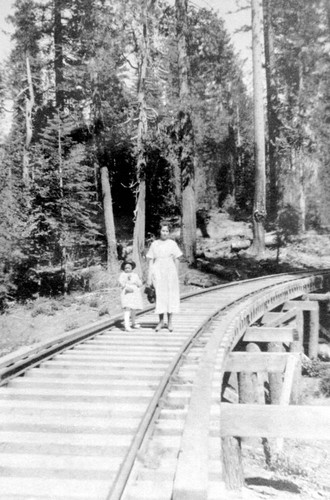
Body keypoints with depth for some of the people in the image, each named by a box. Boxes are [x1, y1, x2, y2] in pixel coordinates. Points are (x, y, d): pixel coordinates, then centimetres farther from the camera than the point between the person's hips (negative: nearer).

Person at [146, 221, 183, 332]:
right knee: (159, 296, 0)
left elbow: (176, 260, 5)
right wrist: (149, 277, -1)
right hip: (158, 273, 0)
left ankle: (170, 322, 14)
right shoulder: (154, 244, 4)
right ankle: (161, 321, 12)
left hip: (170, 272, 0)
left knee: (171, 296, 4)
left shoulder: (172, 243, 3)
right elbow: (151, 261, 5)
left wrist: (177, 276, 1)